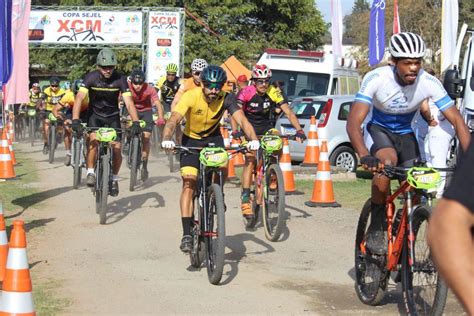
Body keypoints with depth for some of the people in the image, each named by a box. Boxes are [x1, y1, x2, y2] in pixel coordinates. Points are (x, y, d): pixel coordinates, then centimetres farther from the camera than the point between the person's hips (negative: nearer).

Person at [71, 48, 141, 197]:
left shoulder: (120, 79, -19)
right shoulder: (91, 77, -20)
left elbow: (129, 102, -24)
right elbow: (79, 98, -28)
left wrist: (136, 122, -38)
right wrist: (75, 120, -42)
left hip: (112, 116, 1)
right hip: (94, 114, -1)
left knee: (117, 148, -10)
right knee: (93, 140, -28)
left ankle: (114, 179, 12)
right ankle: (90, 173, -15)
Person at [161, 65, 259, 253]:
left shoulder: (226, 99, -22)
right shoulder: (191, 96, -27)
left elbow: (242, 120, -32)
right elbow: (174, 119, -37)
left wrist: (253, 139, -51)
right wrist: (167, 138, -57)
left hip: (213, 138, 2)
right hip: (191, 139, -2)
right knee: (189, 183, -14)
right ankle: (187, 234, -13)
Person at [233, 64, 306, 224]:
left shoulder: (273, 93, -15)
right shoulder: (246, 93, -20)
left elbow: (289, 112, -19)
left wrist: (299, 130, -33)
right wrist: (235, 131, -48)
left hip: (266, 127, 3)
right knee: (250, 159, -20)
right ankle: (245, 199, -21)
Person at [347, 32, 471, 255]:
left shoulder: (429, 83, -24)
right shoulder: (376, 79, -30)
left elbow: (457, 121, -23)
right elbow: (353, 122, -37)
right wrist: (365, 156, -54)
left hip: (406, 133, 3)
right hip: (379, 130, -3)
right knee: (387, 161, -35)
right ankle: (375, 230, -21)